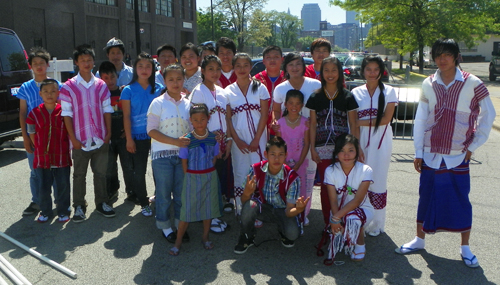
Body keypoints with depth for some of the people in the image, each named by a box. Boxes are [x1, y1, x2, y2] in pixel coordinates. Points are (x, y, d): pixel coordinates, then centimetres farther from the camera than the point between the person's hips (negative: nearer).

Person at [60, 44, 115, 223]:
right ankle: (79, 206, 20)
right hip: (80, 140, -2)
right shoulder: (68, 87, -4)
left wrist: (108, 133, 0)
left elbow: (107, 110, 7)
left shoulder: (101, 85, 6)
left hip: (101, 139, 2)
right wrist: (73, 138, -9)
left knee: (100, 173, 12)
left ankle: (102, 202, 26)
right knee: (79, 174, 9)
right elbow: (66, 114, -5)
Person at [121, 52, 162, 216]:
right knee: (138, 172, 6)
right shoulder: (129, 90, -2)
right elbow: (126, 116, -4)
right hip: (138, 137, -1)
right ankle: (144, 203, 21)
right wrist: (129, 139, -8)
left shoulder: (159, 89, 3)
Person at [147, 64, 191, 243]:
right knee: (164, 193, 6)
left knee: (182, 192, 9)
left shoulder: (188, 103, 7)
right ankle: (164, 226, 23)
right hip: (162, 155, -3)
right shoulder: (158, 103, -4)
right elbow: (151, 130, -10)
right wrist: (175, 141, -20)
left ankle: (180, 224, 25)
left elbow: (193, 127, 14)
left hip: (183, 153, 3)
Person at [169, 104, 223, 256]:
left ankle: (205, 237, 30)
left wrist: (208, 174, -1)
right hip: (192, 178, -2)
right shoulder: (187, 139, -10)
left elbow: (214, 158, 5)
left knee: (208, 207, 12)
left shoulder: (213, 137, -3)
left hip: (210, 177, 3)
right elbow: (184, 162, -3)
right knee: (187, 209, 2)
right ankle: (178, 241, 15)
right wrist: (191, 177, -5)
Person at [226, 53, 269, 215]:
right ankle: (240, 211, 13)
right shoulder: (229, 90, 6)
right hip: (238, 139, 1)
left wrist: (256, 140, -8)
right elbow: (227, 118, 3)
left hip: (258, 139, -1)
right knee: (240, 174, 4)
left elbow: (264, 115, 0)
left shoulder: (260, 88, 5)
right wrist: (237, 140, -7)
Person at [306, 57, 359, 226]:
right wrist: (312, 148, 1)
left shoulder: (348, 97, 4)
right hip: (323, 148, 1)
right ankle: (328, 223, 16)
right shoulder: (315, 97, 6)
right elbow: (313, 124, 6)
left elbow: (353, 125, 4)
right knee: (326, 185, 4)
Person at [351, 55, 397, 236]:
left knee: (378, 180, 2)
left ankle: (376, 224, 15)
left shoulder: (389, 92, 3)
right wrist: (356, 146, -8)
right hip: (361, 141, 1)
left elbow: (386, 119, -6)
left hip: (381, 141, -1)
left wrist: (362, 122, -11)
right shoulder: (356, 93, 7)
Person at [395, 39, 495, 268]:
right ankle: (419, 240, 26)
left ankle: (465, 247, 20)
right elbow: (420, 119, 4)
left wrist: (473, 146, -1)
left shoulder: (472, 84, -6)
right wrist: (418, 152, 2)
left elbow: (488, 115, 2)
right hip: (431, 155, 2)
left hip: (458, 156, -2)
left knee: (461, 200, 4)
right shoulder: (428, 84, 2)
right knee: (426, 197, 10)